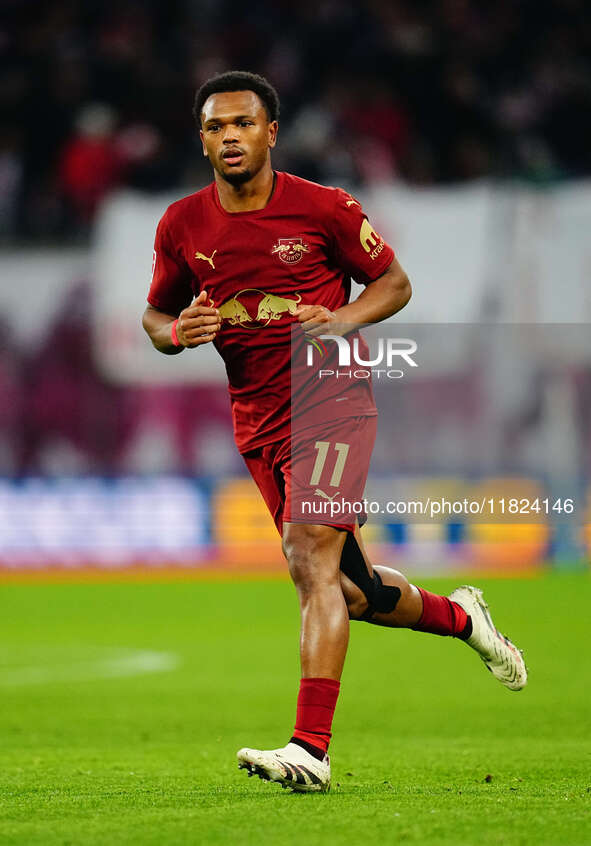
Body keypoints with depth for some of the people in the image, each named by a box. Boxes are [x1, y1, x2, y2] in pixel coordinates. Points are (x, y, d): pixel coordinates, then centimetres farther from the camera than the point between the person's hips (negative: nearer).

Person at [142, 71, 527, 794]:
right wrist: (178, 332, -10)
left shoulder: (323, 209, -7)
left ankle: (311, 748, -26)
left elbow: (394, 282, 4)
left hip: (333, 403, -5)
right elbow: (155, 317, 14)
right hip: (257, 423, 5)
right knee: (350, 591, 12)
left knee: (311, 560, -21)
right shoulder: (181, 226, 2)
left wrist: (342, 319, -16)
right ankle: (460, 616, 42)